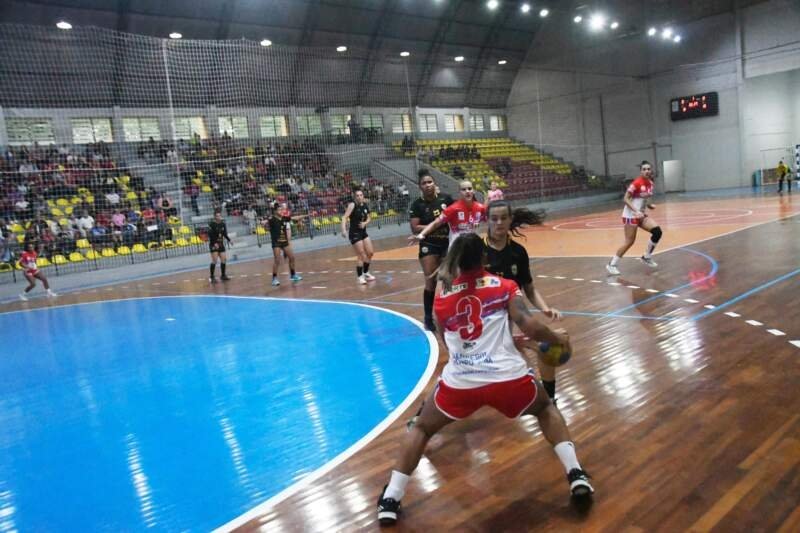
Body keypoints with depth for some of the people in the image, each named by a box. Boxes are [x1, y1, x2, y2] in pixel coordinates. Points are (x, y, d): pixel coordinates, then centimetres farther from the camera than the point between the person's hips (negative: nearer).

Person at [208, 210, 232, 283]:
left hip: (221, 244, 6)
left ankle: (223, 275, 19)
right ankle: (212, 277, -5)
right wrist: (214, 243, -24)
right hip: (213, 244, -6)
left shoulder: (223, 224, 6)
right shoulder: (212, 224, -11)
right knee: (214, 260, -12)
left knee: (224, 259, 5)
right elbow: (210, 235, -15)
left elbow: (225, 234, 14)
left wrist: (229, 240, 0)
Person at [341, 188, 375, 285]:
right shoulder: (352, 205, -16)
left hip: (363, 232, 7)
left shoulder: (365, 205, 3)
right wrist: (344, 229, -38)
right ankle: (360, 277, 7)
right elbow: (345, 217, -25)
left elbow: (368, 218, 15)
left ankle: (366, 273, 31)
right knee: (361, 255, -6)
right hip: (354, 233, -7)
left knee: (370, 253, 13)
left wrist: (365, 223, -7)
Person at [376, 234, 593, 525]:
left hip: (459, 382, 1)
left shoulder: (441, 297, 16)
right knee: (546, 408, 33)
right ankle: (576, 475, 21)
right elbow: (529, 326, -3)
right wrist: (558, 338, 16)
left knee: (421, 428, 27)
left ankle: (390, 500, 20)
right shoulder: (504, 286, 9)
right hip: (508, 378, 0)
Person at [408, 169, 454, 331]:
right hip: (429, 246, -3)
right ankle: (428, 319, 10)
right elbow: (415, 228, -14)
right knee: (431, 282, -2)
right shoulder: (417, 205, -8)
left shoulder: (446, 198, -2)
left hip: (448, 244, 3)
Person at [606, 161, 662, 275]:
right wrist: (636, 211, -29)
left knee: (657, 231, -7)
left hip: (642, 214, 7)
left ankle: (647, 257, 11)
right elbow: (626, 199, -19)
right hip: (631, 215, -7)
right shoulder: (636, 183, -18)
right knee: (629, 242, -6)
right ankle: (612, 265, 5)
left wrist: (649, 205, 0)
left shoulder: (650, 183, 6)